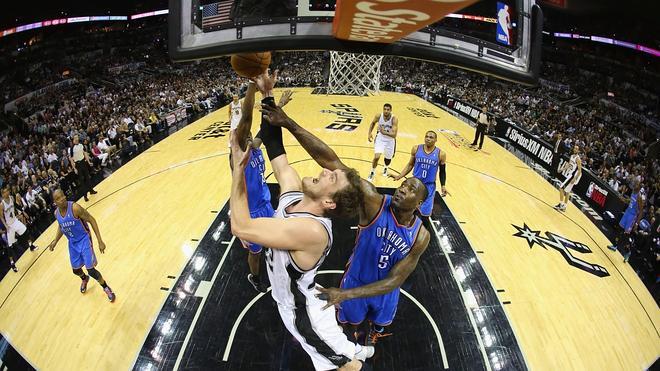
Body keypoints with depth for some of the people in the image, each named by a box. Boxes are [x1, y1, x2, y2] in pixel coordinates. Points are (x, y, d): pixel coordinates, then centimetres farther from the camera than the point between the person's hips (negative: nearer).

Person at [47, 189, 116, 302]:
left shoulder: (75, 208, -25)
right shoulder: (56, 213, -6)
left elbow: (92, 220, -20)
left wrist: (100, 241, -23)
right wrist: (55, 241, 4)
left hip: (84, 240, -6)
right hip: (72, 243, 6)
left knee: (91, 270, -10)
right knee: (76, 270, 17)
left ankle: (106, 288, 14)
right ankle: (84, 279, 54)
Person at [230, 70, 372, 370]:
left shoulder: (312, 230, -40)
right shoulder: (293, 192, -16)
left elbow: (240, 226, -42)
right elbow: (276, 150, -7)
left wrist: (238, 166, -35)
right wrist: (267, 96, -15)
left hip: (301, 311, -8)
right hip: (290, 298, 8)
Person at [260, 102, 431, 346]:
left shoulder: (421, 237, -24)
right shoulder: (375, 202, -32)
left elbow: (394, 281, -23)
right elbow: (331, 162, -44)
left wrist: (346, 294, -35)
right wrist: (289, 124, -52)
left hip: (385, 290, 2)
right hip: (355, 281, -2)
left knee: (380, 322, 32)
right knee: (347, 321, 26)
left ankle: (374, 335, 68)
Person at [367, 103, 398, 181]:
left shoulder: (394, 119, -27)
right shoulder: (378, 116, -19)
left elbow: (394, 135, -33)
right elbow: (373, 123, 6)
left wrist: (384, 132, -48)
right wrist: (369, 133, -4)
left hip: (390, 140, 0)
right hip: (380, 138, 0)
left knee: (388, 158, 17)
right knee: (376, 157, -17)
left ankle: (385, 168, 54)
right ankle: (372, 173, 8)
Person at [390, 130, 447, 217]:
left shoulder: (441, 154, -6)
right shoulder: (416, 149, -4)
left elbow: (442, 171, 5)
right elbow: (410, 164, 7)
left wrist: (442, 186, -5)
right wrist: (399, 176, -1)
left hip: (429, 186, -2)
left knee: (425, 213, -2)